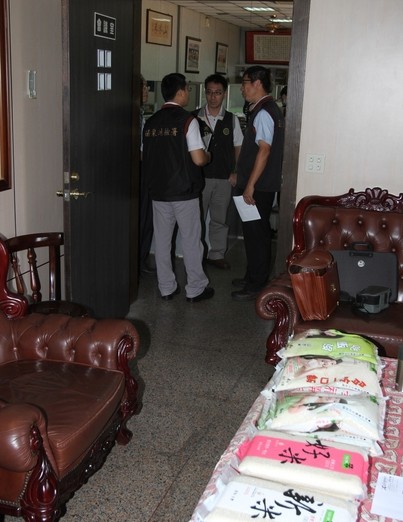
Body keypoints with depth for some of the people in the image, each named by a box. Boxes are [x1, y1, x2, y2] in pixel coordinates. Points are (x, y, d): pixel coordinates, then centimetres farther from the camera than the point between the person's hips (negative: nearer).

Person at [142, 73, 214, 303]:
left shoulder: (151, 122, 5)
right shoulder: (187, 120, -12)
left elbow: (145, 156, 12)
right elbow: (198, 159, -16)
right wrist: (208, 155, 5)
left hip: (158, 191, 5)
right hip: (184, 191, -5)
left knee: (162, 240, 11)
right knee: (191, 240, 6)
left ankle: (167, 288, 19)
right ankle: (196, 289, 15)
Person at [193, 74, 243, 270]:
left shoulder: (232, 120, 3)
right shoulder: (195, 117, -2)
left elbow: (238, 147, 7)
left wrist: (236, 173, -1)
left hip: (224, 178, 2)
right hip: (199, 176, -2)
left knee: (219, 218, 12)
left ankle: (217, 254, 24)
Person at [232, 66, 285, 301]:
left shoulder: (263, 112, -16)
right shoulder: (268, 109, 15)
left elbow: (264, 150, -23)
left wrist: (250, 185, -23)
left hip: (258, 186, -10)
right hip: (261, 185, 10)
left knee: (256, 233, -2)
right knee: (255, 231, 17)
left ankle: (256, 284, 8)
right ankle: (253, 277, 28)